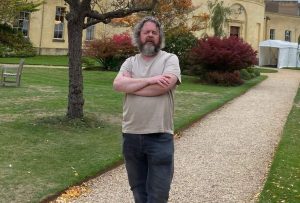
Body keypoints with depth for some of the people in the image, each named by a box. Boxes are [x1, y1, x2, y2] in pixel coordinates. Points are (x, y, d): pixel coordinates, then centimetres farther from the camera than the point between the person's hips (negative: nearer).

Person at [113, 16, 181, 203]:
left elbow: (164, 86, -19)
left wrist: (131, 86, -7)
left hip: (160, 137, -4)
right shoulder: (130, 62, 11)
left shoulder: (170, 59, 0)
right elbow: (118, 84, -7)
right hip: (131, 136, 4)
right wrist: (149, 80, -15)